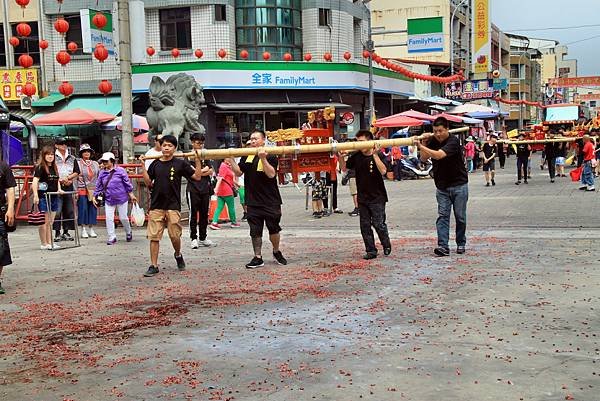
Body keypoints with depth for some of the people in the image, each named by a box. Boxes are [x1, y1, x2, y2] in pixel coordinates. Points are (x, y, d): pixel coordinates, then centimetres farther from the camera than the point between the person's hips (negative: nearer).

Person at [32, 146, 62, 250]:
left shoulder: (54, 168, 15)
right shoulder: (40, 167, -8)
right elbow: (35, 181, -17)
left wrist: (59, 189, 10)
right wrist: (35, 195, -27)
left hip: (54, 196, 7)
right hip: (43, 197, -7)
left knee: (50, 222, 10)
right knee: (44, 222, -2)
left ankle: (49, 242, 16)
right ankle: (44, 244, 4)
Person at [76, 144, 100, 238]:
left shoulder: (95, 164, 11)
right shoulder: (78, 163, -1)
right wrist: (75, 191, -12)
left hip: (93, 190, 4)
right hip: (82, 190, -4)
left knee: (93, 209, 4)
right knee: (83, 209, -3)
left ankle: (91, 229, 13)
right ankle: (83, 230, 5)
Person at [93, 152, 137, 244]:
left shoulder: (120, 170, -6)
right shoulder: (102, 173, 3)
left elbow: (127, 183, -1)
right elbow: (98, 186, 10)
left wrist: (131, 195, 1)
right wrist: (95, 197, 6)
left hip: (122, 198, -3)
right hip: (109, 200, 3)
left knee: (123, 217, 4)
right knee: (109, 218, -3)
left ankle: (128, 233, 30)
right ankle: (112, 237, 6)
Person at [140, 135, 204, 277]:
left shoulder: (180, 164, 0)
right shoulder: (155, 164, 7)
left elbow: (197, 176, 0)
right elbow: (148, 182, 8)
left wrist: (198, 160, -8)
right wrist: (143, 165, 3)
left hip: (173, 206, -2)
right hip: (156, 205, 2)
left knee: (175, 236, 2)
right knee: (154, 236, -1)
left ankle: (178, 255, 32)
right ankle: (153, 266, 5)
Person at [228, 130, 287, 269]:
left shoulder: (270, 156, -7)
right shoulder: (246, 157, 9)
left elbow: (271, 174, -19)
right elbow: (239, 172, 6)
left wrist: (263, 158, -27)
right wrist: (231, 159, -5)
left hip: (270, 200, -4)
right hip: (253, 201, 4)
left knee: (274, 229, 5)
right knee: (255, 231, 5)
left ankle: (277, 252, 28)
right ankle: (258, 257, 13)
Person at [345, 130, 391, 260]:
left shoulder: (377, 156, -9)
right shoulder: (356, 156, 4)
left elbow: (383, 171, -24)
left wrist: (375, 154, -29)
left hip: (377, 197, -5)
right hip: (362, 198, 5)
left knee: (378, 224, -4)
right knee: (365, 225, 5)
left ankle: (387, 246, 19)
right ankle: (371, 250, 14)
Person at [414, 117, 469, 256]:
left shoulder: (453, 141, -19)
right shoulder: (432, 141, 1)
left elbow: (438, 155, -32)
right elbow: (424, 158, 1)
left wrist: (421, 146, -32)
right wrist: (423, 143, -12)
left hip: (459, 185, -4)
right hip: (442, 186, 4)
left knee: (460, 217, 5)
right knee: (442, 215, -6)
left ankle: (461, 244, 20)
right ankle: (443, 246, -11)